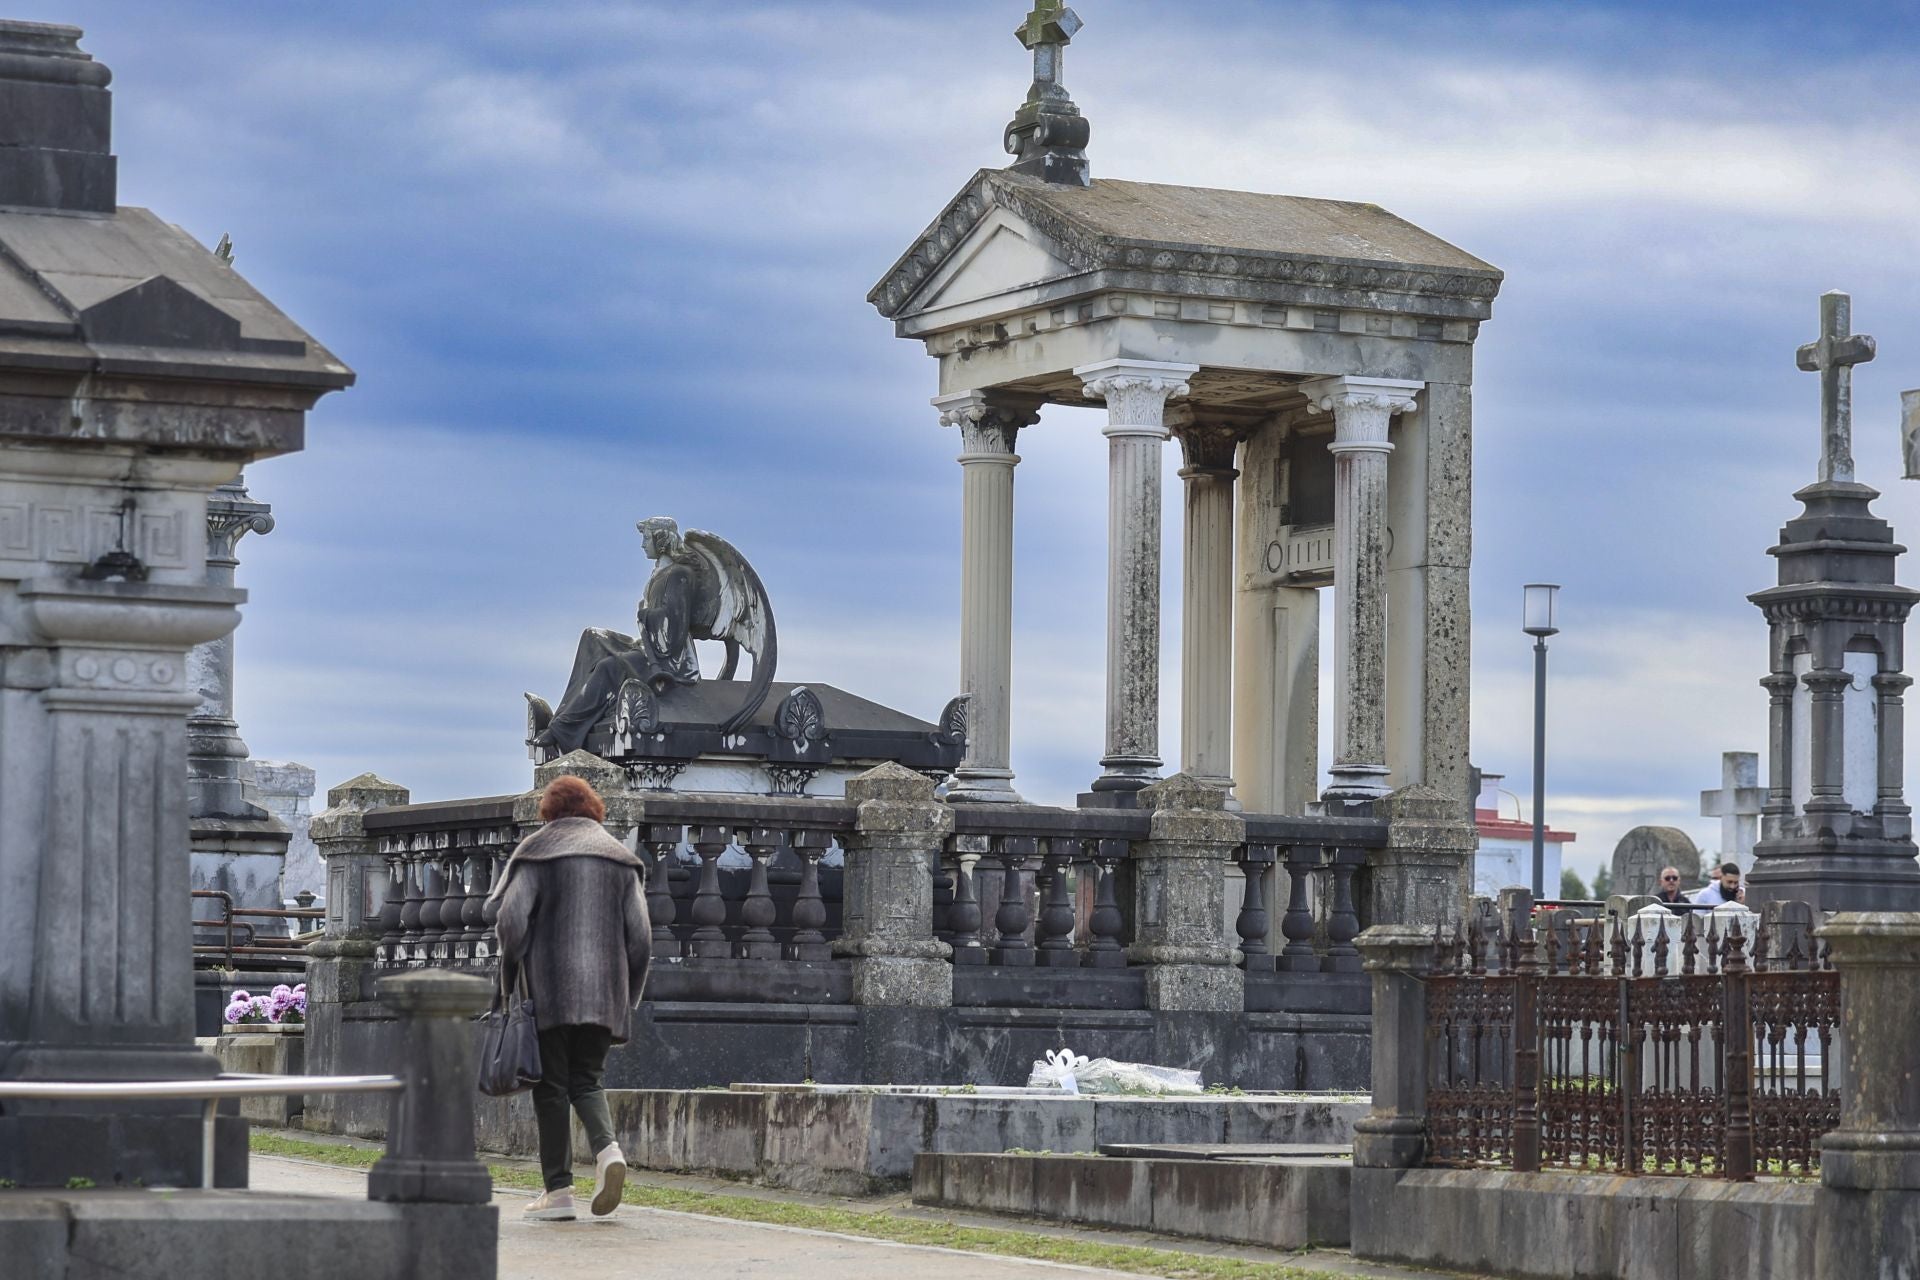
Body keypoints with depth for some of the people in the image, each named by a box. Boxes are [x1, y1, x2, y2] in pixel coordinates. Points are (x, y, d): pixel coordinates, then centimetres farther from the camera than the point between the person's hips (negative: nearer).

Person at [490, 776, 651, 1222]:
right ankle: (607, 1147, -14)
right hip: (604, 994, 3)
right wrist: (628, 998, 13)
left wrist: (508, 985, 0)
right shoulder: (620, 857, 12)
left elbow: (512, 921, -8)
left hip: (549, 992, -3)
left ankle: (559, 1190, -1)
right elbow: (640, 935, 7)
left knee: (551, 1086, 2)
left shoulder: (535, 852, 2)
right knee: (586, 1080, 14)